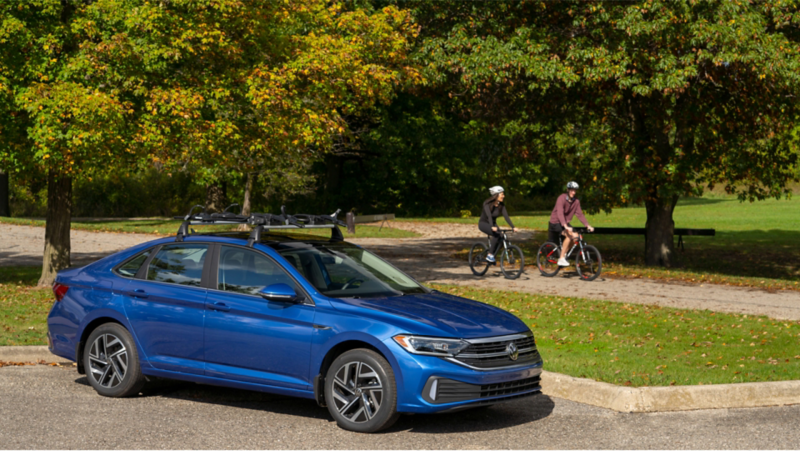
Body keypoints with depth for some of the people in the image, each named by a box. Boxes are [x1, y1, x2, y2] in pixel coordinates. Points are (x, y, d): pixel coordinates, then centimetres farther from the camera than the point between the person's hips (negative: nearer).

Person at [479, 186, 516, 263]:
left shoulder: (501, 205, -6)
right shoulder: (487, 203, -23)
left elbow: (506, 216, -12)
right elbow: (489, 215, -36)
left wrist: (513, 227, -24)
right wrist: (492, 227, -50)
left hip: (493, 223, 6)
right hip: (483, 223, -6)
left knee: (500, 239, -18)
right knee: (496, 234, -31)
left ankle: (491, 256, 3)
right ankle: (490, 255, -23)